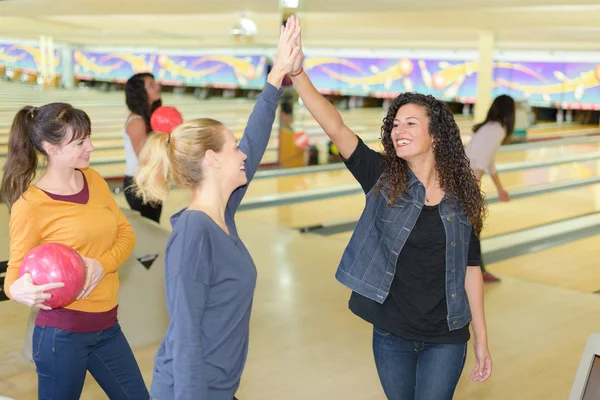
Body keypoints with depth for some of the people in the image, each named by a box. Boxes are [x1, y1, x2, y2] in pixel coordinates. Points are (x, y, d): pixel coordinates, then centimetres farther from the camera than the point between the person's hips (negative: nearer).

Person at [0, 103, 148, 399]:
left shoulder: (94, 180, 3)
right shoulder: (30, 206, -15)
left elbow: (126, 233, 5)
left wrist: (103, 264, -16)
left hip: (107, 325, 6)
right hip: (62, 332, -6)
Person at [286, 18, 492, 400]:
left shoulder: (461, 196, -4)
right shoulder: (383, 179, -6)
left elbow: (470, 269, 0)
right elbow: (335, 127, -19)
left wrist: (482, 341, 2)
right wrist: (297, 71, -31)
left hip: (445, 339, -1)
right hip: (391, 335, 1)